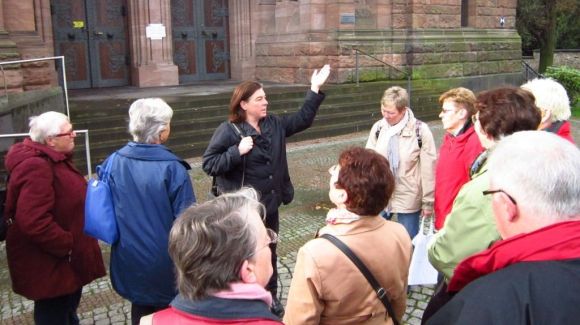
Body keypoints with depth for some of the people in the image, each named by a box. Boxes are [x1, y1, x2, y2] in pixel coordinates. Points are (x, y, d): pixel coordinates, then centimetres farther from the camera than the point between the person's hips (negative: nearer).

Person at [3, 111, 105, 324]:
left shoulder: (53, 159, 8)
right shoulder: (36, 167, -27)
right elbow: (33, 221, -34)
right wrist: (65, 245, -23)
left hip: (64, 257, 10)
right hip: (48, 263, -10)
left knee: (68, 307, 25)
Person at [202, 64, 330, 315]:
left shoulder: (274, 124, 5)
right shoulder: (228, 131, -14)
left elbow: (302, 119, 12)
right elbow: (208, 164, -16)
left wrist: (315, 89, 6)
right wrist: (237, 151, -27)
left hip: (270, 204, 7)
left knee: (269, 252, 19)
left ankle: (270, 296, 36)